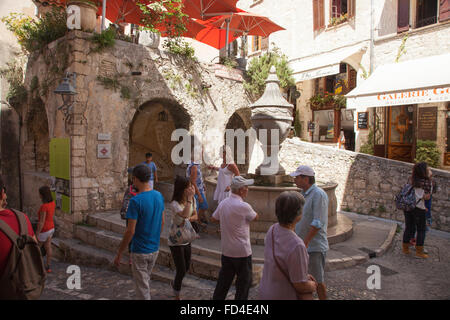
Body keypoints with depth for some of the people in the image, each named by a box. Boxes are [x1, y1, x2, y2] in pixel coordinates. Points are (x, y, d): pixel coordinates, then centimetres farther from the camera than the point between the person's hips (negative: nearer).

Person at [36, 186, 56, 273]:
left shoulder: (44, 207, -32)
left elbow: (41, 222, -27)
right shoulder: (52, 203, -5)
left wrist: (36, 235, -19)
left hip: (44, 230, -8)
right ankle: (47, 267, 27)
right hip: (51, 228, 8)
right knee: (48, 247, 17)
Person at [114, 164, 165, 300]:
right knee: (146, 281, 26)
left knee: (142, 288, 9)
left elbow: (130, 231, -21)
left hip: (140, 251, -6)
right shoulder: (159, 196, -1)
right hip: (154, 249, 6)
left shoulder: (136, 201, -22)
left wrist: (119, 254, -10)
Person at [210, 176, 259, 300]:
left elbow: (213, 219, 11)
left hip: (226, 250, 7)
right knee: (244, 281, 12)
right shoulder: (243, 206, -22)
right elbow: (255, 217, -3)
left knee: (224, 280, 20)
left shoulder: (223, 203, -1)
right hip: (242, 252, -6)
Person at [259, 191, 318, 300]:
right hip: (284, 296, -7)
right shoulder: (296, 246, -30)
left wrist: (303, 275, 9)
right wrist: (313, 286, 0)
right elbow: (300, 286, -20)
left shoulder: (272, 230, -8)